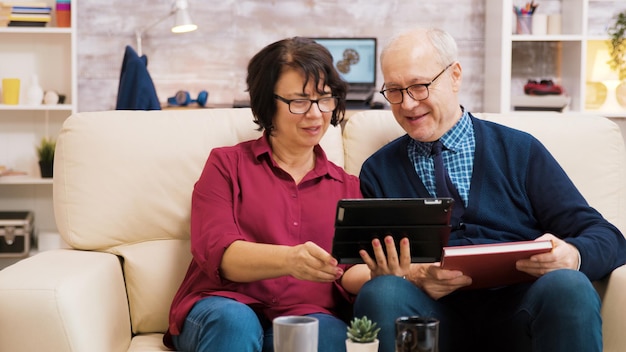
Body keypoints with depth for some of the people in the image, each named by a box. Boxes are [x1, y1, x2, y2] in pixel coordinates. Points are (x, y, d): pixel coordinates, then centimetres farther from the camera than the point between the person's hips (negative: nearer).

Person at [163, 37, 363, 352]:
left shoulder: (347, 186, 20)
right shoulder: (226, 164, 13)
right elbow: (215, 252, -4)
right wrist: (289, 259, -25)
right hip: (224, 307, 0)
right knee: (235, 320, -35)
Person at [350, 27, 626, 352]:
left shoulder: (519, 151, 14)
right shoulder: (377, 171, 17)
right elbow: (373, 272, 10)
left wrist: (571, 256, -15)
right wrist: (409, 279, -14)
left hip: (518, 311, 1)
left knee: (568, 286, -31)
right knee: (381, 292, -32)